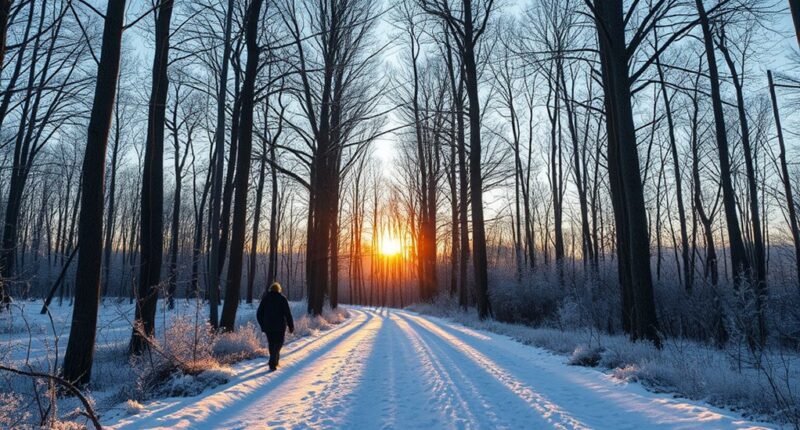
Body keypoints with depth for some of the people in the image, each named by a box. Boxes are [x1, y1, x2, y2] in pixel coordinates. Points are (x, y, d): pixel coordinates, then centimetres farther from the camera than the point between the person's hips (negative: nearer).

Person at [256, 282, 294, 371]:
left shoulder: (265, 299, 6)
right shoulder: (282, 299, -4)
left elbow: (259, 314, 8)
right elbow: (288, 314, -8)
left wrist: (263, 325, 19)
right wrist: (291, 326, -1)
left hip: (268, 326, 3)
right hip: (280, 327, -3)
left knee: (272, 344, 17)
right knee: (278, 344, 3)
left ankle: (275, 361, 28)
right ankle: (273, 363, -13)